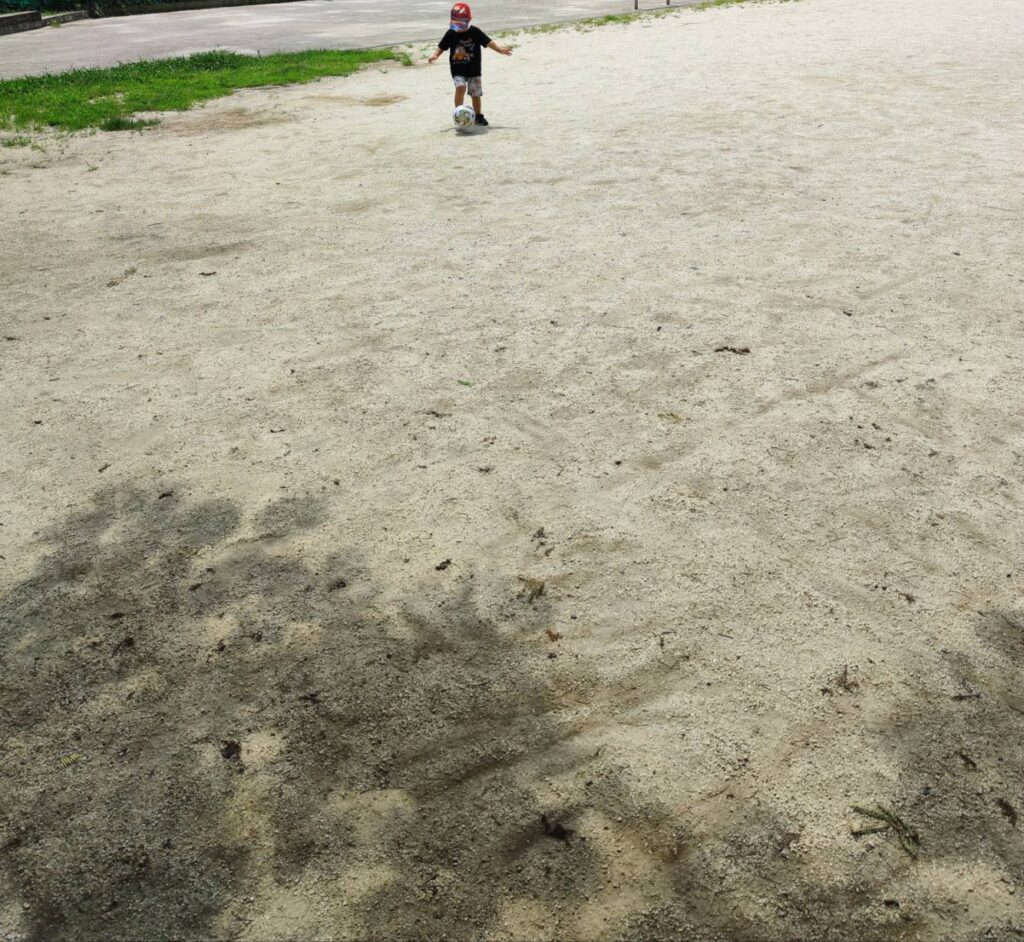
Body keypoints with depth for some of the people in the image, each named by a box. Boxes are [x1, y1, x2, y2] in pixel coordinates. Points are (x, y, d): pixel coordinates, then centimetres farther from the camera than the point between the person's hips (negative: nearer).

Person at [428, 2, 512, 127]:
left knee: (476, 94, 7)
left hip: (474, 70, 1)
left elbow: (488, 42, -9)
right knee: (460, 87, -26)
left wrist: (500, 49, -20)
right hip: (458, 70, -1)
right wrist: (435, 56, -14)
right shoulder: (451, 33, -3)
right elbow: (442, 47, 3)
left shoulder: (475, 32, -7)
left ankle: (479, 116, 25)